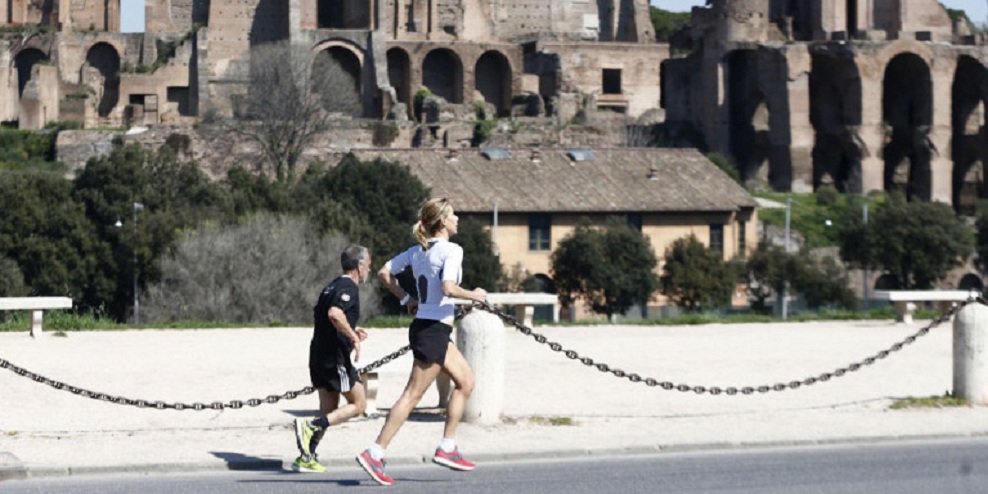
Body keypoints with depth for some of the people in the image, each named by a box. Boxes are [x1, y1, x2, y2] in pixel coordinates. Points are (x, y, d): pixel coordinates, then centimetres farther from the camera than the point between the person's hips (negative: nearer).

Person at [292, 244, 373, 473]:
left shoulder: (332, 286, 16)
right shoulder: (349, 288, -13)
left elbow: (316, 313, 25)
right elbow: (334, 314, -29)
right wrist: (354, 337, -21)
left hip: (318, 355, 9)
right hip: (335, 357, -9)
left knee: (329, 411, 14)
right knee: (358, 404, 0)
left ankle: (306, 458, 7)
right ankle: (311, 426, -14)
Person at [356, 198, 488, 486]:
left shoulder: (418, 250, 10)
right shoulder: (451, 250, -14)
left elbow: (384, 273, 13)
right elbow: (448, 288, -27)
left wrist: (407, 299, 16)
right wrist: (473, 295, -11)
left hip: (424, 325, 9)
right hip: (434, 329, -9)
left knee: (465, 381, 17)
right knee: (413, 395, -6)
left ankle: (446, 449, 16)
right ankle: (375, 454, -7)